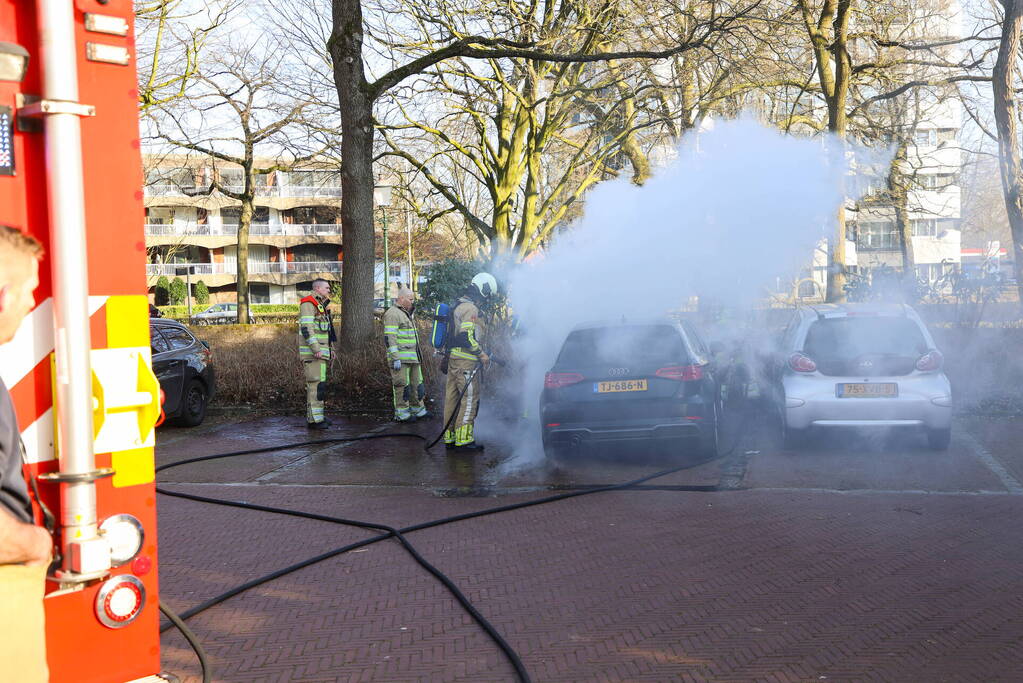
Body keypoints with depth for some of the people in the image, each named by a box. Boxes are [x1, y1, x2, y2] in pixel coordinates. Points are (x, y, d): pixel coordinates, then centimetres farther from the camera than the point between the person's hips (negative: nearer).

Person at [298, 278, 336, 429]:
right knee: (316, 384, -12)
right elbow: (306, 328, -20)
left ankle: (313, 416, 18)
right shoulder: (308, 303, -11)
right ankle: (314, 419, -12)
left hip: (320, 351, 10)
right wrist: (316, 349, -25)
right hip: (312, 353, -10)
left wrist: (331, 349, 25)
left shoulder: (321, 305, 21)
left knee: (316, 384, 12)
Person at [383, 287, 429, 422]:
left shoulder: (406, 314, 21)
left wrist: (417, 356, 26)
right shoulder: (393, 314, -11)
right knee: (402, 386, -6)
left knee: (416, 384, 13)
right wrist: (395, 358, -22)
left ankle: (418, 410, 22)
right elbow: (390, 338, -18)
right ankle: (401, 413, 0)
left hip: (412, 359, 10)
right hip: (401, 359, -10)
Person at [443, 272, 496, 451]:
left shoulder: (459, 306, 18)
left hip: (453, 358, 10)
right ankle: (463, 439, -5)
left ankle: (450, 437, 17)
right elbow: (467, 337, -22)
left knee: (452, 397, 11)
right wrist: (482, 354, -12)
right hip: (465, 361, -10)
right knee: (469, 398, -5)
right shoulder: (470, 309, -14)